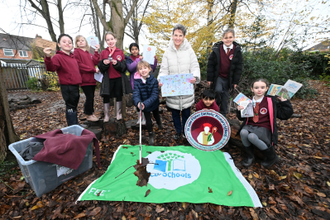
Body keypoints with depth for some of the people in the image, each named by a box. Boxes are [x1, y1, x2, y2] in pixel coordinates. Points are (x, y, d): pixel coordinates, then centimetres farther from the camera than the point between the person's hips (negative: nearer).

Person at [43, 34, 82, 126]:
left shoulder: (73, 57, 15)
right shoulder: (58, 57, -10)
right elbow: (51, 67, -28)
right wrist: (48, 57, -43)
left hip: (75, 85, 9)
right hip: (67, 86, -8)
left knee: (74, 105, 18)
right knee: (70, 106, -4)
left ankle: (76, 124, 32)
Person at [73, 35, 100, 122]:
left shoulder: (89, 53, 21)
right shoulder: (76, 52, 2)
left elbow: (96, 62, 5)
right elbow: (79, 65, -10)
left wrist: (96, 52, 0)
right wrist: (93, 69, -14)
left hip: (92, 79, 6)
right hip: (85, 79, -6)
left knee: (91, 97, 11)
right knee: (89, 97, -5)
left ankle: (91, 113, 23)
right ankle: (89, 115, 8)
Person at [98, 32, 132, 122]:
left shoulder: (120, 52, 4)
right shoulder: (103, 52, 5)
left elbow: (124, 67, -1)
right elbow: (100, 68, 2)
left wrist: (117, 63, -18)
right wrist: (104, 63, -18)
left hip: (119, 78, 0)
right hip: (108, 79, 0)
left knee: (119, 95, 8)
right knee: (106, 97, 3)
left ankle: (118, 113, 24)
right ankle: (106, 115, 17)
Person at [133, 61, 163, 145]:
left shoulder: (154, 80, -24)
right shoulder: (137, 81, -20)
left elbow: (154, 95, -29)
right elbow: (136, 94, -27)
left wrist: (145, 104, -43)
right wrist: (138, 102, -49)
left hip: (154, 103, 0)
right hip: (144, 105, 0)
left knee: (156, 115, 27)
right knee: (148, 120, 9)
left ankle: (159, 123, 63)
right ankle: (151, 135, 36)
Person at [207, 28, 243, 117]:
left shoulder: (237, 51, -3)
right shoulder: (216, 50, -8)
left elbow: (239, 67, 2)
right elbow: (210, 65, -4)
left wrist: (236, 81, -2)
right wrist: (209, 79, -6)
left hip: (228, 78, 2)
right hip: (217, 76, -2)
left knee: (225, 96, 9)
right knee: (218, 91, -24)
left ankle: (223, 115, 24)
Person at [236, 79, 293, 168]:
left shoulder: (271, 101, 2)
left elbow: (285, 115, 2)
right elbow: (242, 118, 15)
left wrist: (284, 101, -5)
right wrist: (239, 110, -5)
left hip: (264, 128, -2)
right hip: (250, 126, 3)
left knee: (252, 136, -34)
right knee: (243, 132, -32)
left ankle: (272, 157, -4)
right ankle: (250, 156, -6)